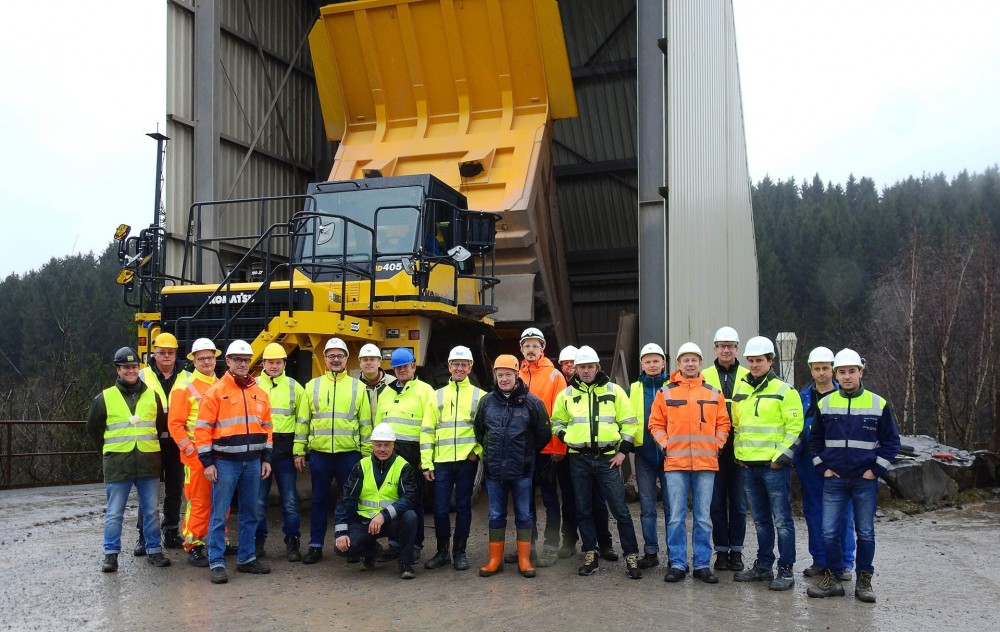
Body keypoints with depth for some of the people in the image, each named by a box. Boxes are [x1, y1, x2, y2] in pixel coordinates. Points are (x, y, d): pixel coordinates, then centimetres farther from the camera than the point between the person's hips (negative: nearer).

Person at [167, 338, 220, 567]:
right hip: (197, 454, -5)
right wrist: (189, 449, -12)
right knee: (199, 502, -4)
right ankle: (194, 547, 4)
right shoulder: (184, 387, -3)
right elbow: (175, 423, -7)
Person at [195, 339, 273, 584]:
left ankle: (246, 558, 22)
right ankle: (217, 563, 3)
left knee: (250, 514, 11)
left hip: (253, 462, 5)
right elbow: (202, 429, -7)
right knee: (219, 515, -2)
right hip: (225, 462, -5)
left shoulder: (260, 393, 10)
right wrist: (207, 462, -11)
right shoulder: (215, 392, -5)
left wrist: (266, 458, 10)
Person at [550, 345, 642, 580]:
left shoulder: (614, 391, 3)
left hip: (608, 458, -2)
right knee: (583, 510, 8)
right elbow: (556, 422, 17)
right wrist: (567, 437, -1)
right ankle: (590, 555, 18)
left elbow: (629, 422, 4)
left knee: (620, 509, -2)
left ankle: (631, 557, 6)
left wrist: (623, 450, -3)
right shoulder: (566, 394, 8)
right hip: (579, 459, 2)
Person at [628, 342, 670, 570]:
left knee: (672, 506, 2)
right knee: (647, 508, 7)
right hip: (644, 454, 2)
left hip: (670, 453, -2)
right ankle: (650, 552, 16)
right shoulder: (634, 389, 8)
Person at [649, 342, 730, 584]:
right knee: (676, 517, 2)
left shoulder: (714, 394, 8)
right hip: (675, 463, -1)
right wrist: (665, 444, -6)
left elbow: (723, 424, 12)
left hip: (706, 463, 1)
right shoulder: (665, 392, 4)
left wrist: (717, 445, 0)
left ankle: (702, 564, 15)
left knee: (703, 517, 7)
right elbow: (656, 424, 6)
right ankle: (677, 564, 11)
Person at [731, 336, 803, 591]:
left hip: (774, 465, -6)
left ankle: (785, 570, 5)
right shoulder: (740, 390, 13)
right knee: (760, 520, 15)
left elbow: (795, 427, -9)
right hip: (748, 465, 6)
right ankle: (763, 565, 24)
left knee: (781, 519, -1)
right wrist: (738, 453, 11)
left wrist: (782, 456, -13)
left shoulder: (783, 391, -6)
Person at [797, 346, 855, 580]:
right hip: (810, 464, 3)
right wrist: (797, 460, 3)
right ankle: (820, 560, 19)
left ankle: (844, 562, 11)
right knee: (814, 513, 8)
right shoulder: (803, 397, 8)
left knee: (842, 514, 1)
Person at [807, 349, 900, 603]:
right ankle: (833, 579, 15)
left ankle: (864, 581, 20)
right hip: (834, 479, 1)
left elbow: (891, 441, 3)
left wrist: (876, 470, -4)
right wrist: (822, 467, 2)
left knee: (865, 533, 7)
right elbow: (815, 439, 13)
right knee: (829, 532, 1)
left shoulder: (878, 404, -1)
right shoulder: (825, 404, 4)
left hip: (866, 480, -1)